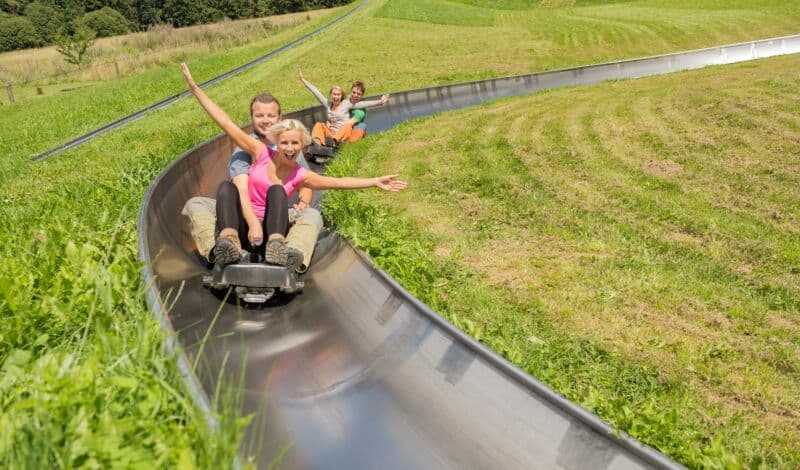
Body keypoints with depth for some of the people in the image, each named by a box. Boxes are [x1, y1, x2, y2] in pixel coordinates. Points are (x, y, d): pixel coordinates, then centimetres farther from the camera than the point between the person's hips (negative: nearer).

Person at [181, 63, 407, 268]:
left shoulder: (300, 176, 1)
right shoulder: (261, 153, -2)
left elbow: (339, 182, 4)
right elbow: (226, 123, -4)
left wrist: (376, 181, -1)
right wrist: (195, 88, -5)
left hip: (271, 231, 0)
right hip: (243, 226, 0)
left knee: (276, 190, -25)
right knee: (227, 186, -25)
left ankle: (276, 246, -45)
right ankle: (228, 240, -47)